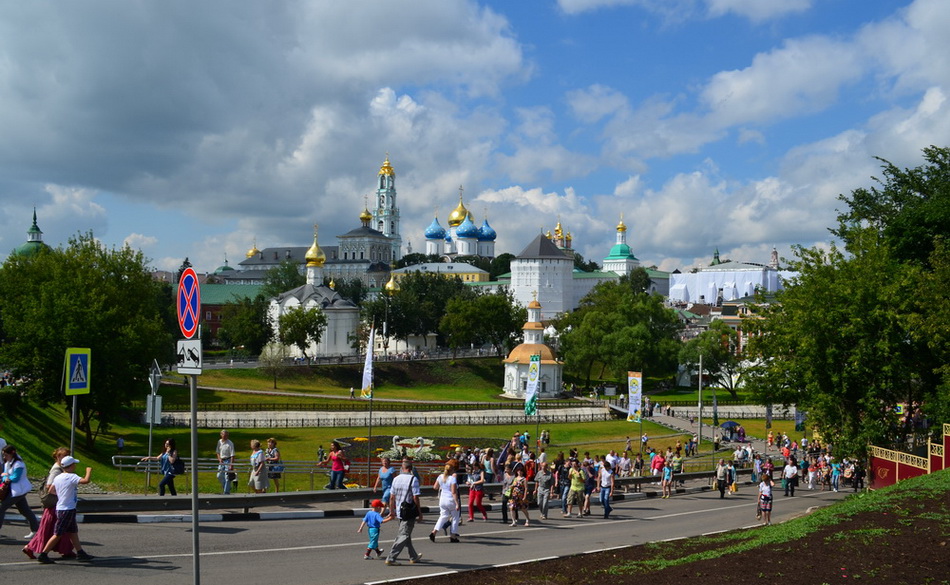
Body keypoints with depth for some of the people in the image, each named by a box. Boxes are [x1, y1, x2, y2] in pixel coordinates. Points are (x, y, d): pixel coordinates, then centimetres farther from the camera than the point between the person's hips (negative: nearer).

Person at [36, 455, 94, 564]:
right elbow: (86, 480, -30)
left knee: (73, 532, 15)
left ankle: (80, 553, 21)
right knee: (57, 534, -3)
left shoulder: (57, 478, 7)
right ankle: (43, 555, 0)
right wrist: (89, 471, -12)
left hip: (60, 508, 9)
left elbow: (50, 491, 11)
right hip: (67, 510, -9)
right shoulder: (71, 477, -17)